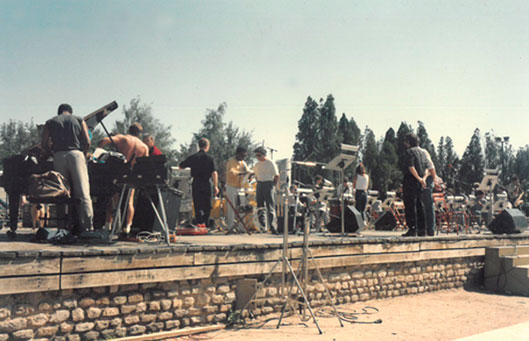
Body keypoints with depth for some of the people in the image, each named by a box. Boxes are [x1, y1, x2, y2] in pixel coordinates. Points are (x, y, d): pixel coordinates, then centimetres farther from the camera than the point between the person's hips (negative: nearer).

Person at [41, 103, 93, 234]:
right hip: (76, 154, -1)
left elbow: (44, 144, 8)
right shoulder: (79, 120, 17)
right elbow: (87, 142, 5)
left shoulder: (50, 122, 19)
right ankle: (88, 224, -16)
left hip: (59, 156, 1)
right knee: (83, 191, -8)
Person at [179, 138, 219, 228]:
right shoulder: (210, 158, -4)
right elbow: (214, 173, -11)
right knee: (207, 205, 11)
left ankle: (199, 222, -9)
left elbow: (180, 166, 9)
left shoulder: (193, 157, 1)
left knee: (197, 204, 4)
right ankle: (206, 223, 13)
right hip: (206, 184, -1)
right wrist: (216, 186, -7)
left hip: (196, 183, 1)